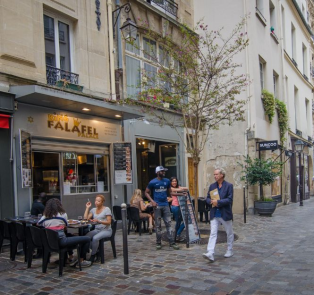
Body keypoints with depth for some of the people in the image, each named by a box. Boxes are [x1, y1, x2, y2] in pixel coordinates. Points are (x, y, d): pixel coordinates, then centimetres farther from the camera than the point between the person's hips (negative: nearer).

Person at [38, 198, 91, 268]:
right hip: (61, 241, -7)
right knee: (87, 239, 1)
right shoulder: (63, 214, -2)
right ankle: (81, 261, 10)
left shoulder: (44, 217, 5)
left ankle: (71, 258, 37)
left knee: (70, 236, 38)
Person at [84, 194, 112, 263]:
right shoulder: (93, 210, 11)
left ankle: (93, 256, -12)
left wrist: (99, 221, -24)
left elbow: (109, 222, -10)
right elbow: (85, 218, 1)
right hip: (96, 230, 5)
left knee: (95, 238, -34)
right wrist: (87, 208, 1)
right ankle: (96, 251, -1)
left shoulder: (107, 209, -3)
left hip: (106, 230, -5)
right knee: (85, 237, -23)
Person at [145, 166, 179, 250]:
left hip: (165, 205, 3)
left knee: (168, 224, 1)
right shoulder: (152, 182, -4)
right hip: (157, 206, -3)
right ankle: (158, 243, 15)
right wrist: (152, 201, -10)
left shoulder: (167, 181, 6)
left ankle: (172, 242, 4)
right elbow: (146, 192, 3)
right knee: (158, 225, 4)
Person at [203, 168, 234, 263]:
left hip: (225, 214, -3)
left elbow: (229, 199, -15)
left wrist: (218, 202, -20)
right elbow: (208, 198, 10)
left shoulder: (229, 186, -7)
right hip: (214, 214, 3)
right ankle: (210, 254, -12)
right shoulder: (212, 186, 8)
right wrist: (211, 201, -13)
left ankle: (230, 251, 31)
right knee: (213, 233, -6)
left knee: (229, 233, 13)